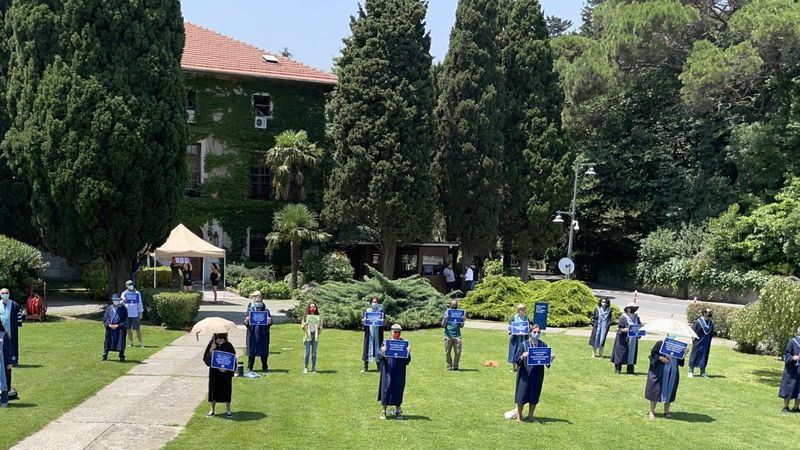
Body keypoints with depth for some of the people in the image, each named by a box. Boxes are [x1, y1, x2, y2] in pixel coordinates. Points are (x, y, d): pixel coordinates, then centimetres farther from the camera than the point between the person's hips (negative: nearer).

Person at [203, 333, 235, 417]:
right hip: (214, 372, 1)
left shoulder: (228, 346, -8)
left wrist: (226, 368, -17)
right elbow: (206, 359, -8)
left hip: (226, 372, -1)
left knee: (226, 390, 4)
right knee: (213, 389, 7)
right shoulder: (211, 345, -6)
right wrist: (211, 350, -23)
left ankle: (228, 410, 15)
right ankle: (212, 409, 21)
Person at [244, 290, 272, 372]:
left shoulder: (266, 311, 6)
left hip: (263, 335, 1)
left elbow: (270, 323, 3)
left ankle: (265, 367, 14)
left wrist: (269, 321, -19)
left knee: (264, 352, 4)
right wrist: (246, 321, -25)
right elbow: (245, 322, -2)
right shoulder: (250, 310, 3)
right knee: (251, 351, 2)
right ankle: (249, 367, 12)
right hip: (252, 334, -1)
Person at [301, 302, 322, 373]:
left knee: (314, 353, 0)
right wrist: (306, 323, -12)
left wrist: (319, 326, -10)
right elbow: (302, 327, 7)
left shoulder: (318, 317, 10)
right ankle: (305, 368, 3)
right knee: (307, 352, -4)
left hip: (315, 336, 1)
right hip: (308, 336, -1)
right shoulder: (305, 316, 8)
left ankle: (313, 368, 7)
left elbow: (321, 327, 12)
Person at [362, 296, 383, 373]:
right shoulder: (367, 310, 5)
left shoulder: (380, 310, 4)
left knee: (378, 347, 1)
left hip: (378, 332, 0)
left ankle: (379, 367, 9)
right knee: (368, 347, 1)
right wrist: (364, 320, -19)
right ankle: (365, 367, 8)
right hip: (369, 332, 0)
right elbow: (362, 321, 3)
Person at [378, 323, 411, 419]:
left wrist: (408, 352, -18)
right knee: (386, 388, -1)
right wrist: (382, 353, -25)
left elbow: (407, 361, 2)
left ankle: (398, 411, 16)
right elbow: (381, 357, -3)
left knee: (398, 389, 4)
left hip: (399, 371, 1)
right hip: (388, 371, -1)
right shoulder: (386, 342, 1)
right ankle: (384, 411, 9)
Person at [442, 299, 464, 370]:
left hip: (457, 335, 1)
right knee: (447, 352, 1)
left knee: (458, 352, -5)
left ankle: (455, 366, 6)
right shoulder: (446, 313, 9)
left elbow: (461, 326, 11)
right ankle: (449, 366, 9)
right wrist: (445, 319, -13)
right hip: (448, 335, -1)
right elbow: (443, 325, 5)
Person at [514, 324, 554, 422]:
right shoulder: (523, 344, -7)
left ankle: (530, 416, 21)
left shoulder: (543, 345, 2)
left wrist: (551, 358, -16)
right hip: (525, 374, -3)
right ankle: (519, 415, 18)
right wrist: (522, 357, -29)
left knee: (534, 395, 8)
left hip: (537, 375, 3)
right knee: (522, 394, 1)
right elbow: (517, 359, -8)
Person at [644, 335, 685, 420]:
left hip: (672, 374, 4)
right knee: (655, 391, 0)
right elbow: (652, 354, -5)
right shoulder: (660, 343, -6)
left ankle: (666, 412, 20)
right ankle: (652, 412, 10)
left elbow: (680, 360, 9)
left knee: (669, 391, 8)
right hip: (659, 372, -4)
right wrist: (660, 358, -20)